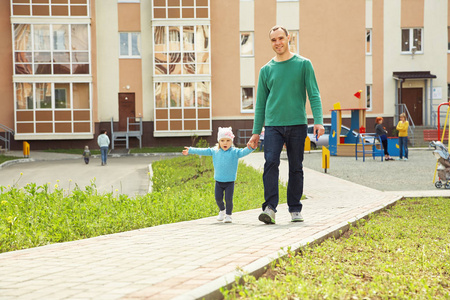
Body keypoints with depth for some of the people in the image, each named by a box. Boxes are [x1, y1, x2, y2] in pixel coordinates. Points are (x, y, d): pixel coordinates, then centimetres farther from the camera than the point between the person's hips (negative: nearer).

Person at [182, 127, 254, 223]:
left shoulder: (234, 152, -5)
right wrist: (190, 150, 13)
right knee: (218, 198, 2)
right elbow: (203, 151, 10)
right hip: (219, 181, 3)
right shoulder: (214, 151, 5)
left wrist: (250, 148, -41)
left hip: (230, 182, -3)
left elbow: (243, 152, -20)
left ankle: (228, 215, 14)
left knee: (228, 199, -7)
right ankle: (222, 210, 32)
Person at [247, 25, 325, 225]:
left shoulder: (303, 64, 6)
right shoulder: (266, 70, 11)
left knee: (296, 168, 4)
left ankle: (295, 210, 14)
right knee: (271, 163, -15)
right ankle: (270, 208, -19)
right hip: (272, 125, 1)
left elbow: (314, 95, 2)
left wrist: (318, 121, -11)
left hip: (297, 125, -1)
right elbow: (260, 103, 14)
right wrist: (256, 132, 11)